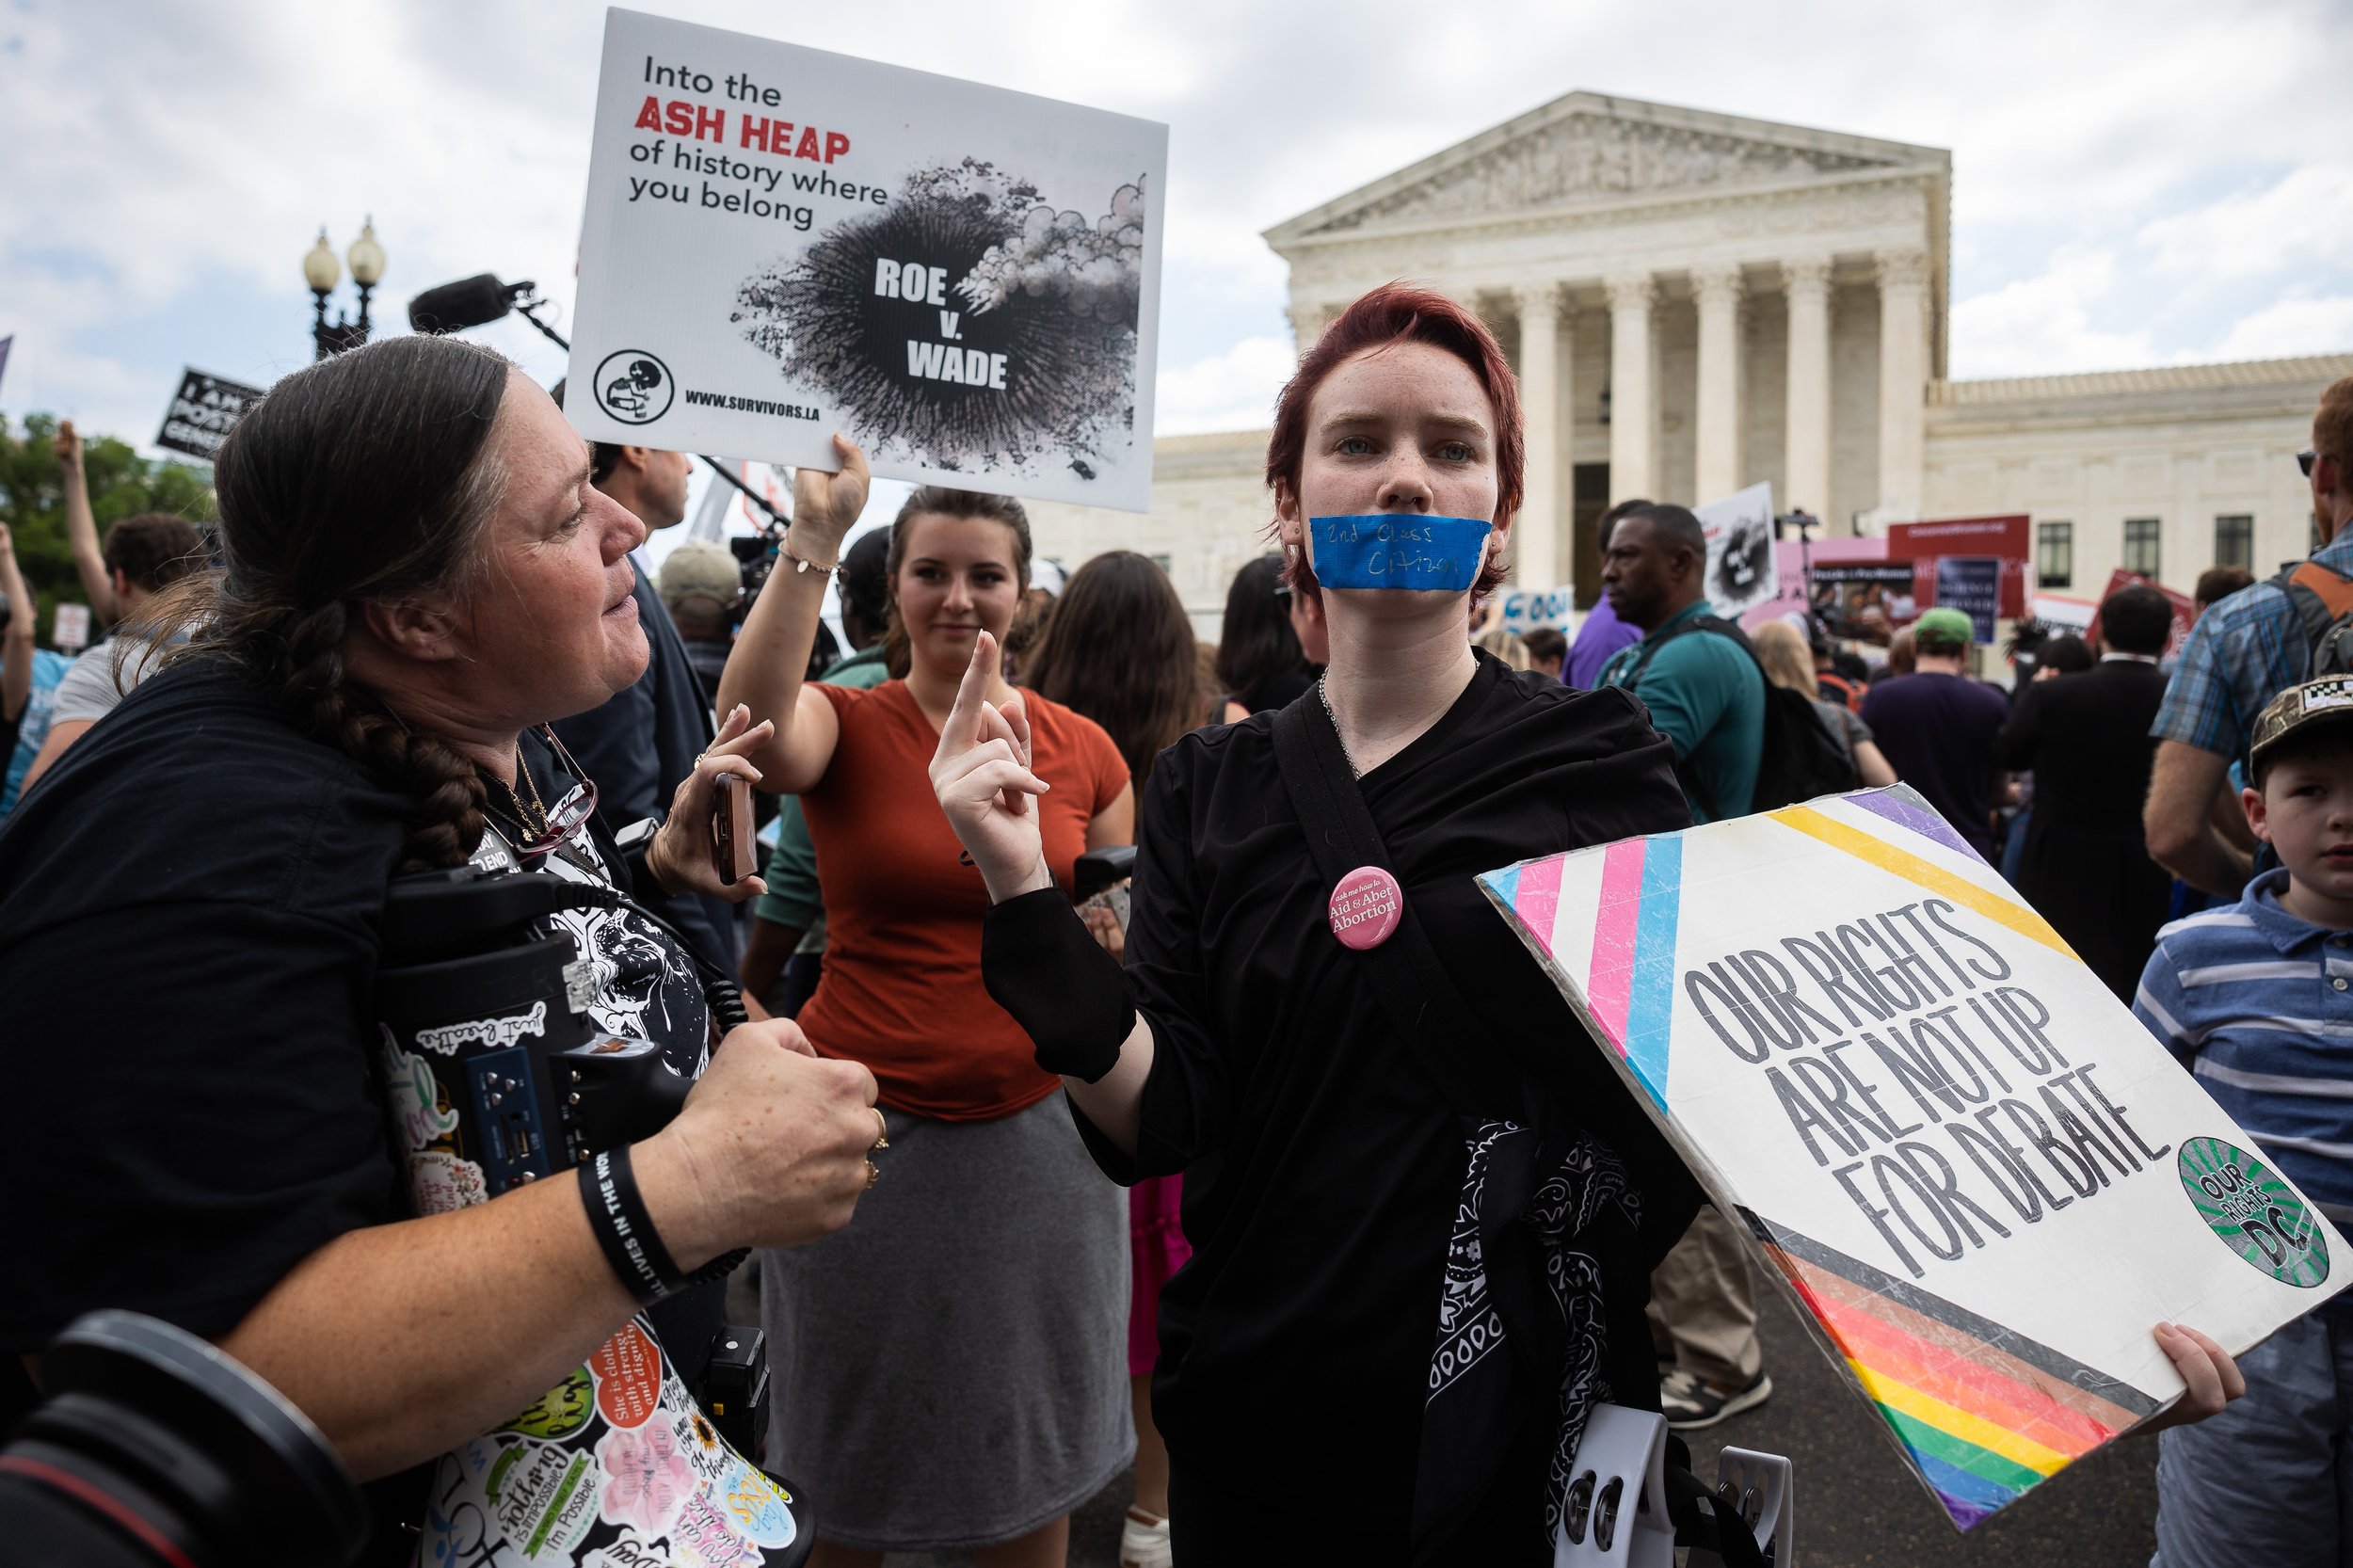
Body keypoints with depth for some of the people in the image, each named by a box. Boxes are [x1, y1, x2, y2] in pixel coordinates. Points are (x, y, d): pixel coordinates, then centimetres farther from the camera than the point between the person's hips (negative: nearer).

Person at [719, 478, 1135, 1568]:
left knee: (1030, 1449, 19)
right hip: (866, 1127, -1)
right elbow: (759, 735, -30)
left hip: (1036, 1131, 2)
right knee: (855, 1459, 19)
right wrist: (813, 541, -32)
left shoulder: (1085, 752, 1)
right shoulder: (848, 725, -5)